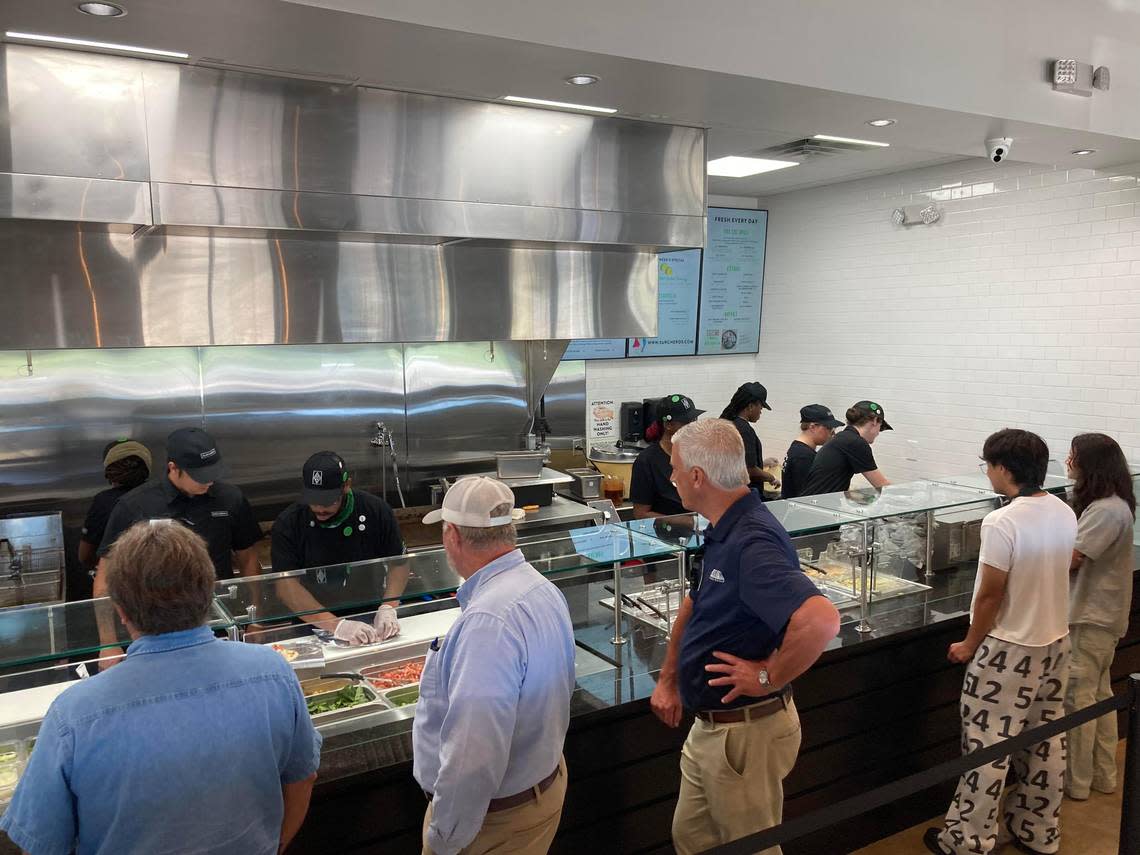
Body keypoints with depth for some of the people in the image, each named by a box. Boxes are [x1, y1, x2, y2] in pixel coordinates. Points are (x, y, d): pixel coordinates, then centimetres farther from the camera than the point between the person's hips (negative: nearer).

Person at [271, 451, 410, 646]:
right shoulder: (288, 523, -8)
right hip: (311, 628, 1)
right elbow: (286, 586, -15)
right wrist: (336, 626, -25)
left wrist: (388, 609, -13)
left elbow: (399, 563, 4)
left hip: (367, 621, -1)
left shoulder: (376, 511, -4)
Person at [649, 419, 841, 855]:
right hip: (710, 726, 9)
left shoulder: (753, 543, -28)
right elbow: (693, 605, 19)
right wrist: (667, 679, 15)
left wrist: (768, 678, -27)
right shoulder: (722, 533, 4)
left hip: (745, 732, -9)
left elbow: (822, 620, -43)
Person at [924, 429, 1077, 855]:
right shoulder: (1065, 513, 0)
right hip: (1056, 642, 8)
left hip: (1009, 650, -8)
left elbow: (990, 595, -19)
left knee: (987, 748, 3)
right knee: (1046, 743, 18)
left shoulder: (1002, 522, -23)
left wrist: (969, 645, -6)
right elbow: (1055, 573, 10)